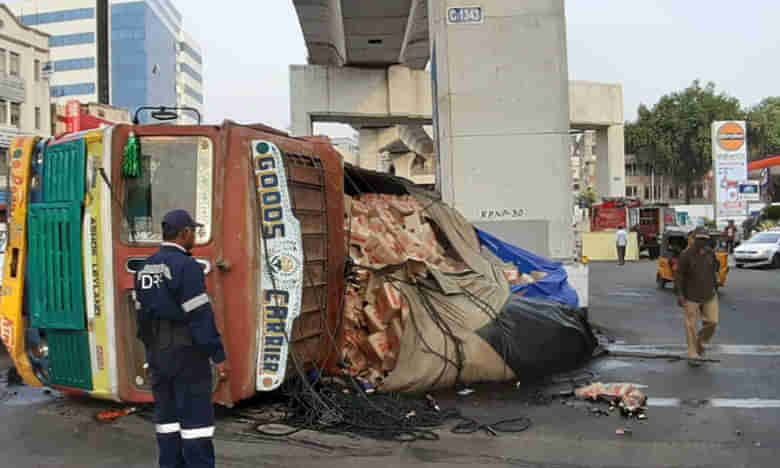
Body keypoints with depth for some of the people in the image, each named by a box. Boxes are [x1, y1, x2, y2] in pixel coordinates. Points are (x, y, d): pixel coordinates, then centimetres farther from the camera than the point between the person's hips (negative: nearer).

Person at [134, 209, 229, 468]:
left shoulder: (146, 268, 9)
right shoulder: (186, 266, -17)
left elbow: (142, 314, 14)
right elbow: (200, 316, -21)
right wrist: (219, 356, -17)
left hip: (158, 355, 8)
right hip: (187, 355, -8)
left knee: (167, 417, 13)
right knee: (195, 418, -2)